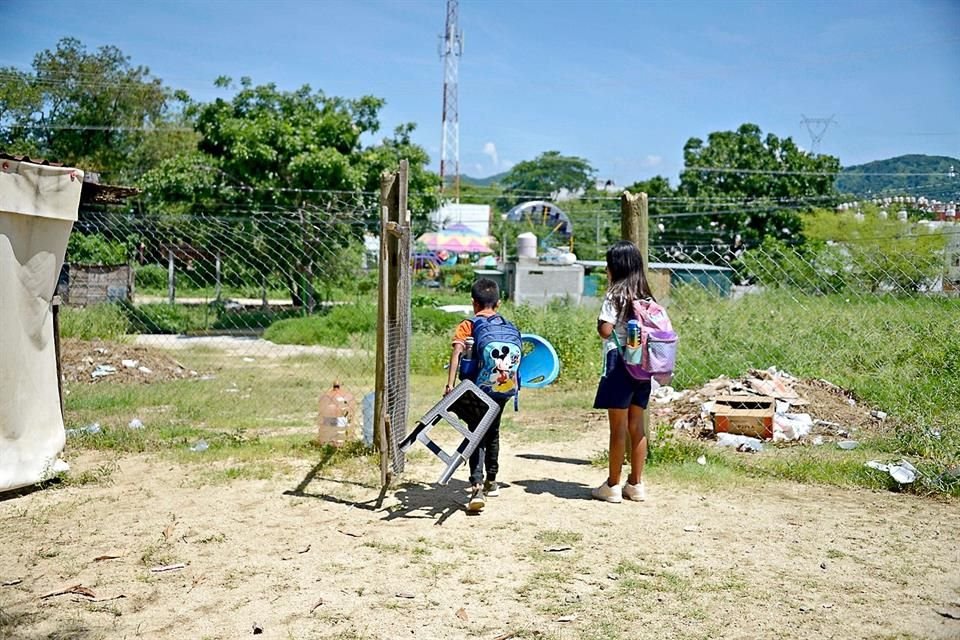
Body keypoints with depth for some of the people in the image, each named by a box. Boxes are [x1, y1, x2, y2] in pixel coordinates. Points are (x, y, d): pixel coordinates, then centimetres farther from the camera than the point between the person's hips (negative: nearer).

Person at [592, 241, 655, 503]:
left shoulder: (615, 295, -10)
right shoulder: (646, 296, 9)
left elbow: (605, 330, -16)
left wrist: (599, 323, 2)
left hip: (619, 363, -6)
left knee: (618, 427, -1)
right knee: (636, 425, 12)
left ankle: (613, 486, 7)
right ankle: (636, 484, 18)